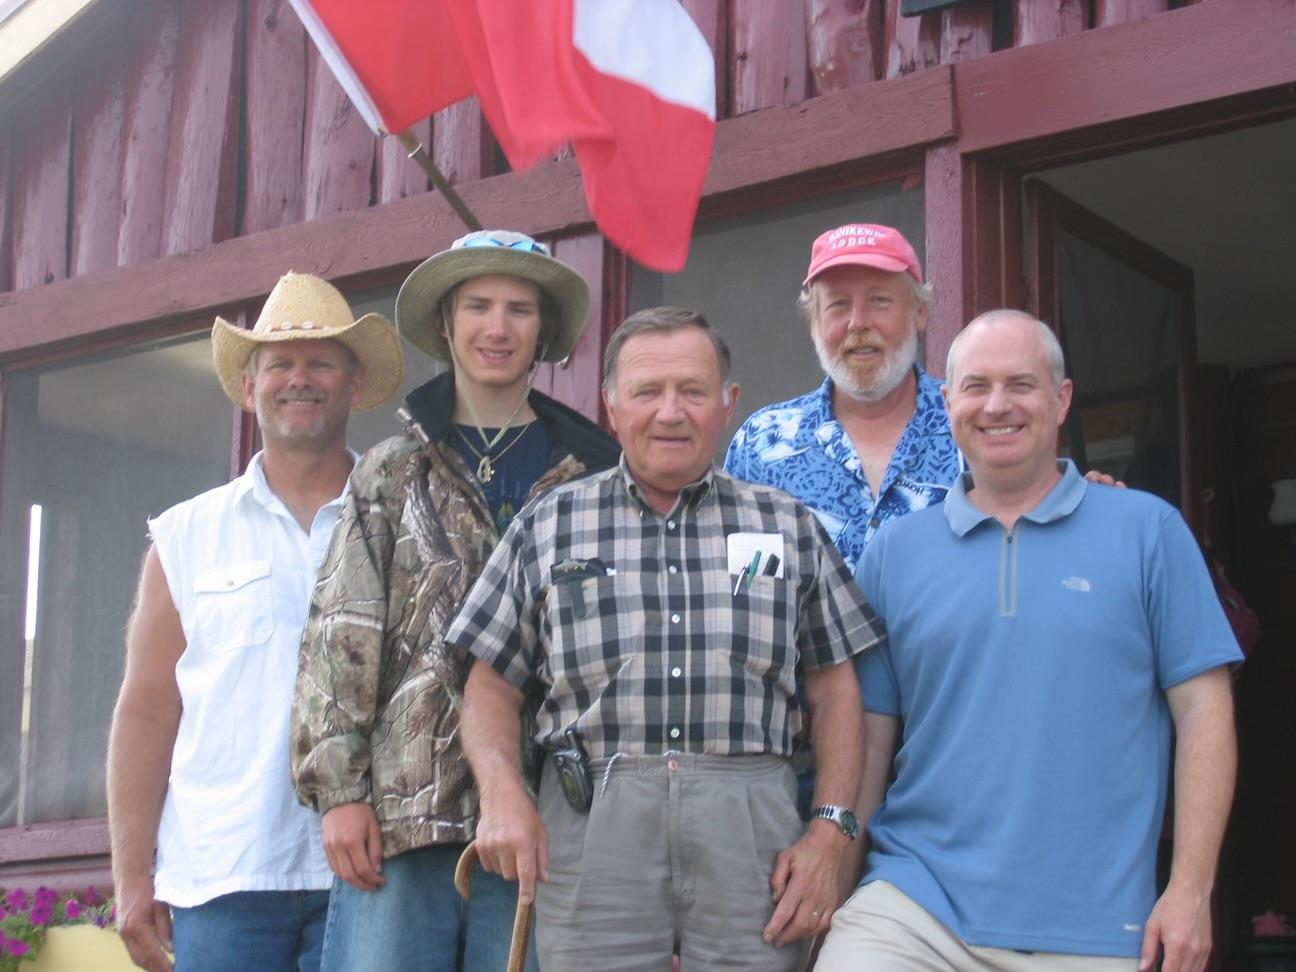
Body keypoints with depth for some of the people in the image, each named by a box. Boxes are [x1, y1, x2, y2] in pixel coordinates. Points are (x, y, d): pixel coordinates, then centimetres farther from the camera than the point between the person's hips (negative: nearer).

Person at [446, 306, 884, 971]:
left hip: (751, 833, 1)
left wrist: (830, 830, 1)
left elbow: (832, 683, 11)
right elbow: (492, 683, 10)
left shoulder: (789, 526, 12)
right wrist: (501, 792, -8)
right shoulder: (548, 528, 10)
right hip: (590, 827, 0)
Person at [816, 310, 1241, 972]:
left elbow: (1202, 709, 0)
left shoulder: (1146, 530, 2)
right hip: (914, 901, 1)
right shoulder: (895, 550, 8)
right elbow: (870, 734, 10)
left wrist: (1191, 891, -5)